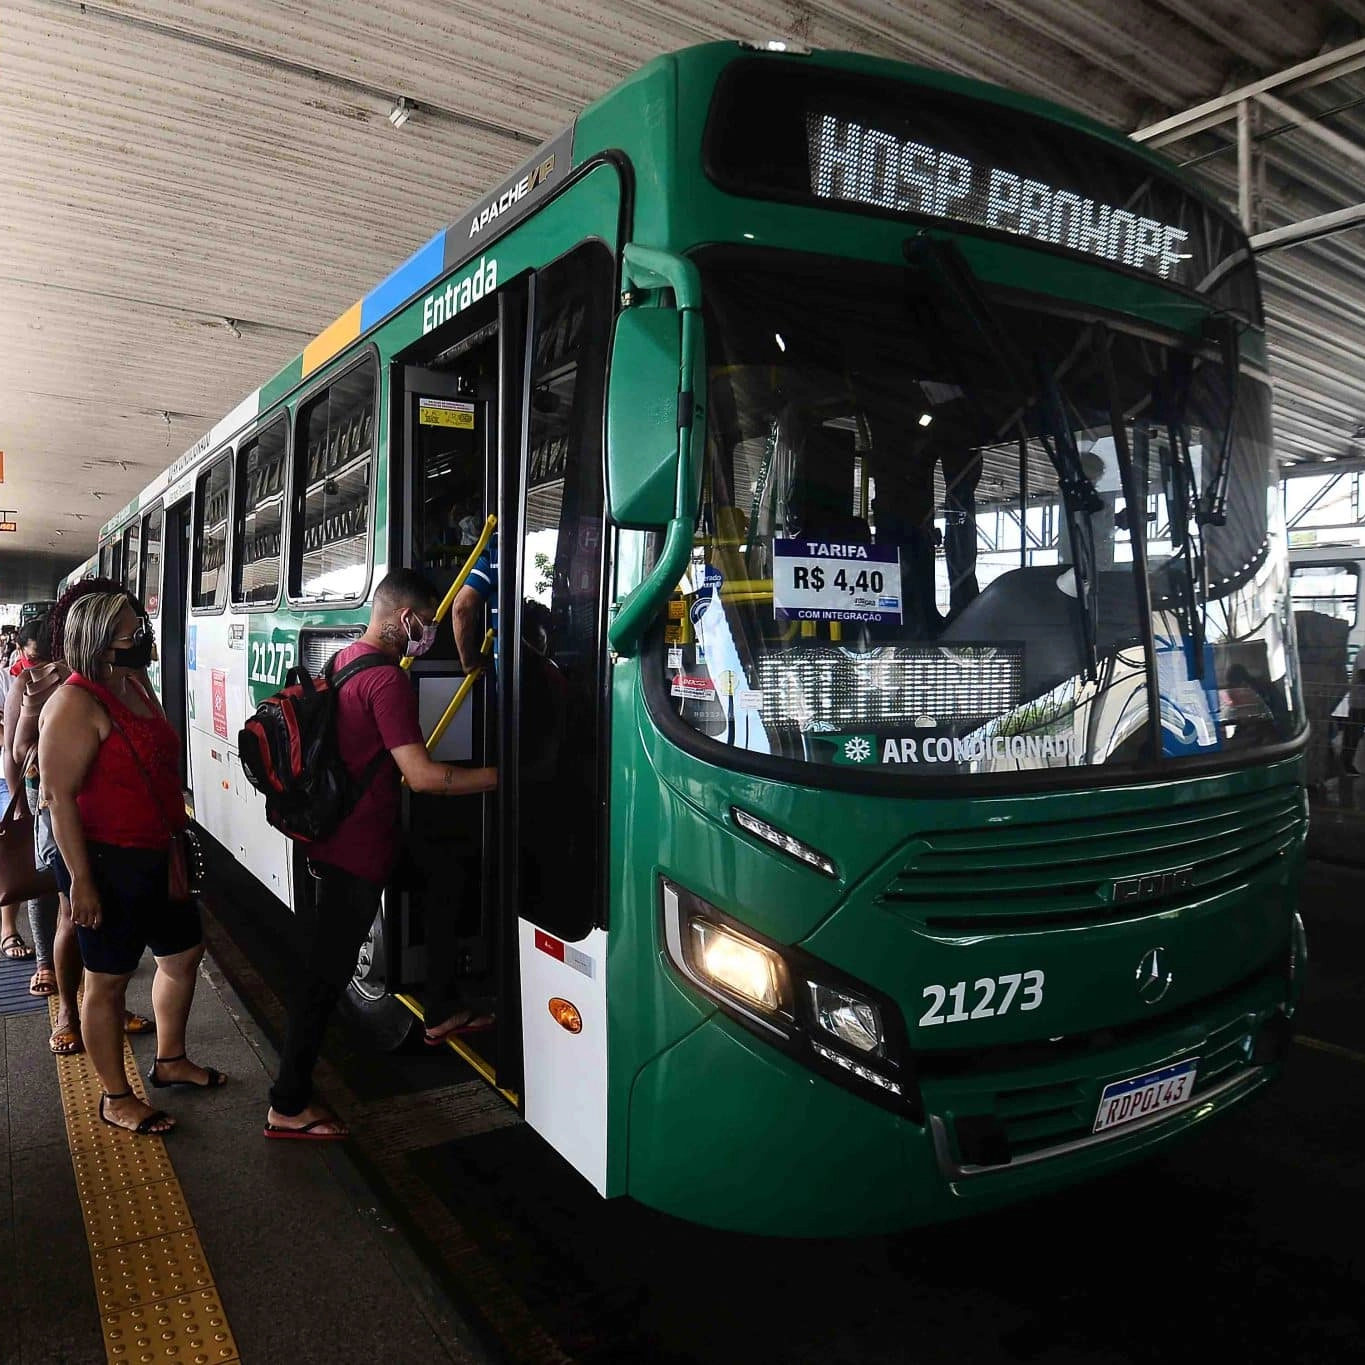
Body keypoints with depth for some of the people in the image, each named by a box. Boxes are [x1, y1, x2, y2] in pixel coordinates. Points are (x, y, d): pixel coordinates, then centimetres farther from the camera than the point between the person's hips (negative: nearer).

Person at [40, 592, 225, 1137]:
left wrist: (176, 840, 22)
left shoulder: (136, 686, 8)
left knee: (183, 953, 20)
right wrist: (80, 881, -21)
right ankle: (116, 1097, 24)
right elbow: (60, 797, -21)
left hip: (158, 855, 9)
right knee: (108, 980, 7)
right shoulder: (75, 704, -20)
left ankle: (170, 1060, 40)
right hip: (107, 862, -9)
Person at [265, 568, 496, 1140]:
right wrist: (501, 776, -21)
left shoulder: (344, 660, 10)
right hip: (359, 851, -10)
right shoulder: (387, 680, -21)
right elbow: (422, 776, -27)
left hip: (330, 840, 10)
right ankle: (288, 1107, 12)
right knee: (325, 973, 0)